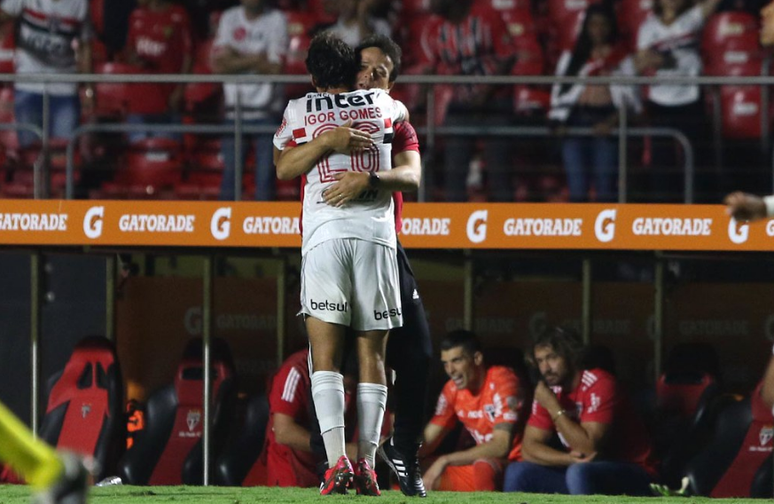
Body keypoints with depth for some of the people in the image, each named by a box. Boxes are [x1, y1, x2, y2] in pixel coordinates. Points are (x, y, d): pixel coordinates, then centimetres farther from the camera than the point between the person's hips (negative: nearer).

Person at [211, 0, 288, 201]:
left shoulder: (276, 20, -1)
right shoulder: (229, 18, 9)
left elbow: (275, 69, -8)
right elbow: (218, 64, -1)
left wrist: (238, 57, -7)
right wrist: (255, 59, -9)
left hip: (265, 110, -3)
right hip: (235, 108, 3)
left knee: (265, 175, -4)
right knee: (229, 172, 3)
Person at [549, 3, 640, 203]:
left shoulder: (621, 58, 11)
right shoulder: (571, 56, 16)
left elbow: (628, 96, 3)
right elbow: (559, 90, 14)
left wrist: (612, 122, -12)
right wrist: (557, 119, -1)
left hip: (604, 124, -2)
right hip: (576, 121, 2)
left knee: (605, 183, -8)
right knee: (577, 186, -4)